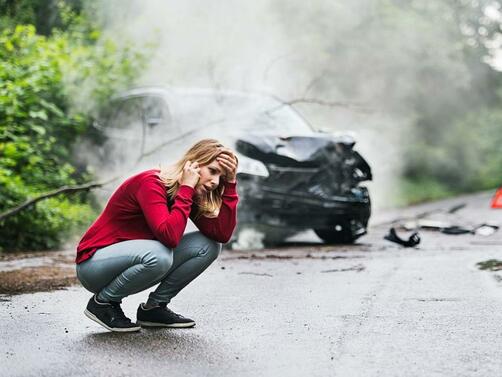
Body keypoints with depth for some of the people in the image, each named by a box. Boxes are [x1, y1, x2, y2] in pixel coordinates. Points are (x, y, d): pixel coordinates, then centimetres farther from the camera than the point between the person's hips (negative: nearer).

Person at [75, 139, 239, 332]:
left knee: (208, 245, -7)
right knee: (158, 255, -38)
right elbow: (169, 236, -38)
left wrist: (230, 183, -15)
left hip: (132, 260, 8)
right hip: (93, 264, -7)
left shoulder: (191, 192, 0)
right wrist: (186, 189, -30)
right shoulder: (151, 182, -23)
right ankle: (102, 302, -11)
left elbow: (223, 234, -13)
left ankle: (153, 307, 2)